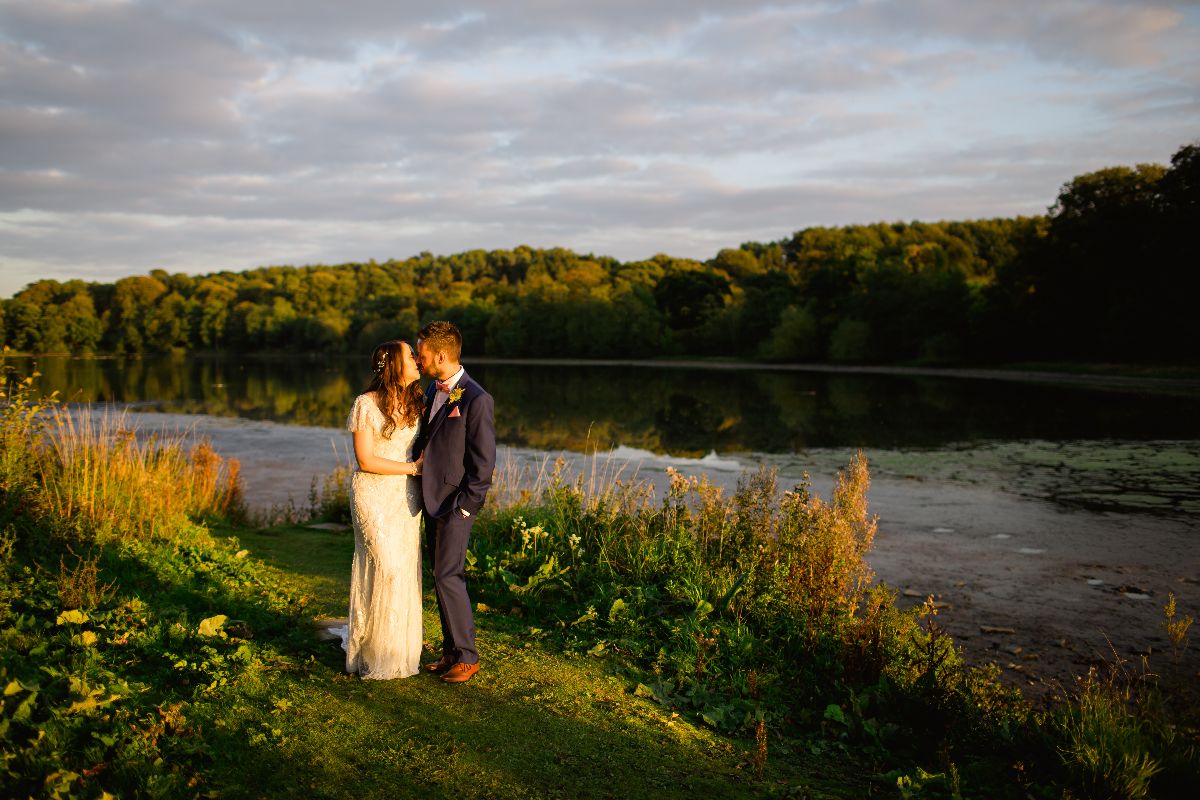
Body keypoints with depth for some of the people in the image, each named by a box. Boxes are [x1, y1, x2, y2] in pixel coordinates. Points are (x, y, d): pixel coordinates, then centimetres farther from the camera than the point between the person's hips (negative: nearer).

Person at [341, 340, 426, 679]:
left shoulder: (416, 402, 5)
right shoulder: (367, 404, -13)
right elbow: (366, 461, -14)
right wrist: (412, 467, -13)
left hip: (407, 496, 6)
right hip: (375, 495, -6)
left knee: (406, 570, 7)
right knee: (387, 569, -7)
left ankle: (399, 647, 20)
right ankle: (374, 652, 10)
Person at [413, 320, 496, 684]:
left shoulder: (476, 400, -16)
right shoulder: (433, 391, 11)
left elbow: (484, 462, -16)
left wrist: (464, 506, -16)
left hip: (455, 503, -9)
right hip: (432, 499, 9)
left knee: (448, 576, -6)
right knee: (443, 576, 13)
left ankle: (467, 656, 7)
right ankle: (451, 650, 24)